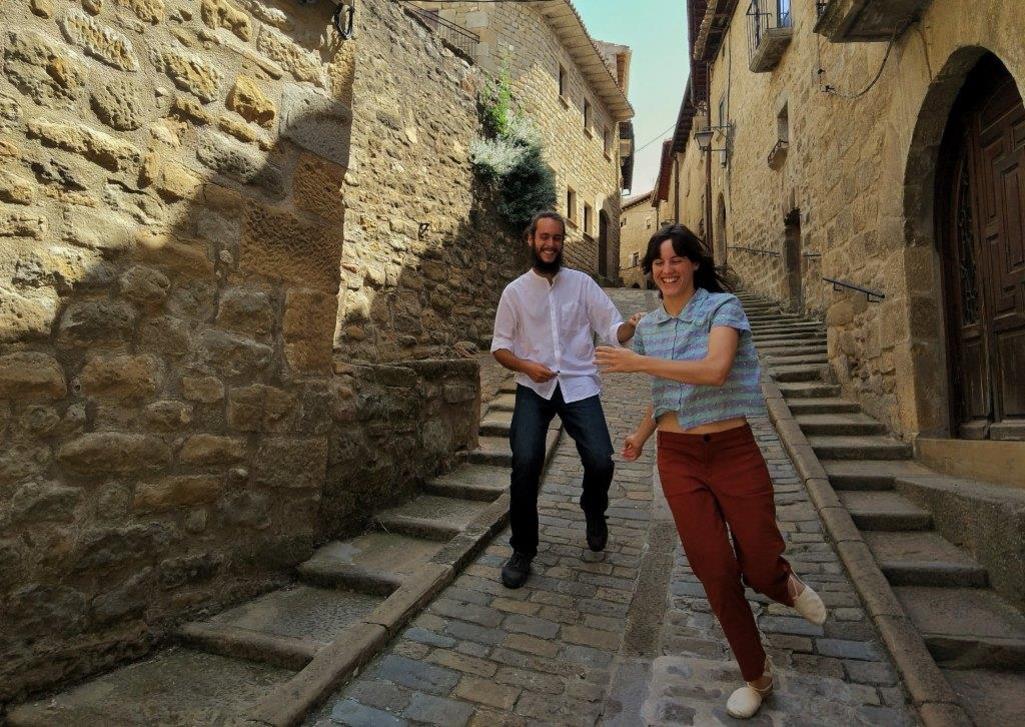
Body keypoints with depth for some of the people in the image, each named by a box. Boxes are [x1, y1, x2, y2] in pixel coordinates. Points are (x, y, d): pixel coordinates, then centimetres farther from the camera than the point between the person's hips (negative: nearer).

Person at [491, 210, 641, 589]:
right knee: (525, 462, -18)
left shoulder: (582, 283, 5)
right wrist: (526, 365, -13)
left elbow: (612, 330, -1)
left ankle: (594, 511, 26)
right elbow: (499, 346, 7)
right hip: (534, 388, 0)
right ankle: (523, 550, 7)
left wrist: (632, 326, -24)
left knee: (601, 461, -14)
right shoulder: (515, 291, 6)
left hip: (579, 386, 0)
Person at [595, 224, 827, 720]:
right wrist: (641, 435, 24)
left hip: (734, 450, -3)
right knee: (716, 572, 4)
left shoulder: (722, 306, -8)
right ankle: (756, 676, 29)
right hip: (678, 457, 4)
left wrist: (639, 362, -22)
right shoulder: (648, 325, 8)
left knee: (760, 569, 2)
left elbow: (714, 369, -26)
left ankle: (787, 585, 43)